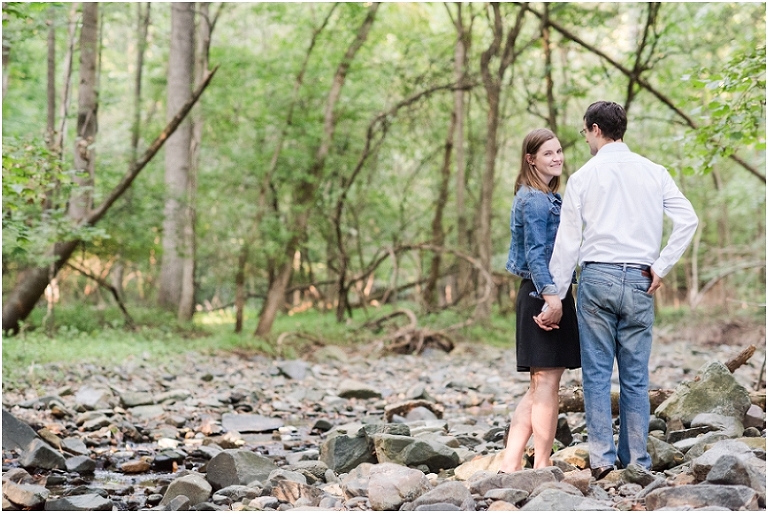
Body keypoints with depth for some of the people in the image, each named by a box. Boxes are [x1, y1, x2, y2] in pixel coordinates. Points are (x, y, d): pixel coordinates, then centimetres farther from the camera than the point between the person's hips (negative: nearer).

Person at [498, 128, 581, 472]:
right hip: (543, 293, -10)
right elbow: (535, 253, -18)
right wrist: (550, 292, -28)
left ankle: (511, 462, 11)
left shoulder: (546, 197, 20)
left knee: (540, 386, 11)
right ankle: (542, 465, 1)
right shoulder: (535, 200, -11)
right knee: (546, 382, -5)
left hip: (547, 293, 10)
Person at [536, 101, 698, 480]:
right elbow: (688, 220, -2)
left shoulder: (584, 176, 2)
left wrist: (556, 297, 4)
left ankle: (601, 458, -3)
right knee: (635, 377, 6)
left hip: (597, 278, -2)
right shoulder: (654, 172, 9)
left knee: (597, 373, 1)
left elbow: (568, 240, 1)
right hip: (639, 282, 3)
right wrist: (660, 267, 3)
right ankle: (637, 461, 8)